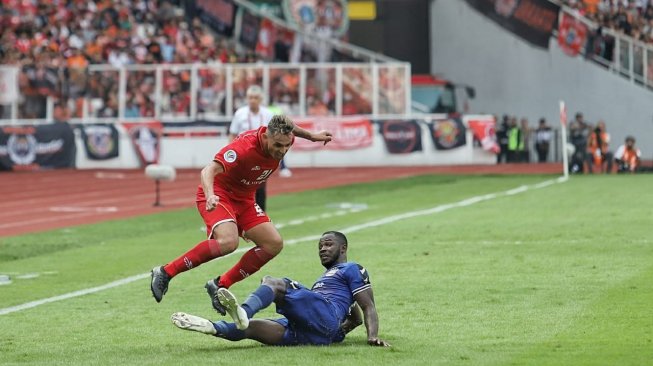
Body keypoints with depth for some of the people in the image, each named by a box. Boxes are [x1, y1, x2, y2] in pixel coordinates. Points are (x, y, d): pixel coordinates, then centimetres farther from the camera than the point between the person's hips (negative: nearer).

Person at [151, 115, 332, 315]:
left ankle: (220, 285, 7)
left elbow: (288, 128, 17)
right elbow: (209, 171, -44)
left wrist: (311, 136, 27)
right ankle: (165, 272, -23)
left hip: (243, 199, 9)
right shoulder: (245, 147, -33)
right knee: (228, 241, -34)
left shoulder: (282, 140, -10)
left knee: (274, 244, -2)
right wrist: (210, 196, -62)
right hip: (218, 195, -9)